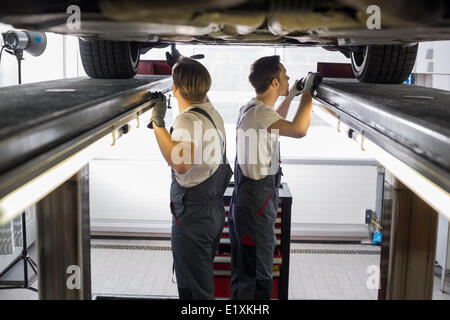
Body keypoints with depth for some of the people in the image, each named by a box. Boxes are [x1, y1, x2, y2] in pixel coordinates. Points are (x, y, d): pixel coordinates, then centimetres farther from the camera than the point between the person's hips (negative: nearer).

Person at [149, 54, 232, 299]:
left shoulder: (187, 119, -23)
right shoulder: (211, 111, 3)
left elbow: (182, 163, -39)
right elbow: (201, 95, 29)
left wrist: (158, 123, -34)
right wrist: (178, 65, 35)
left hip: (192, 217, -9)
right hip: (215, 211, 9)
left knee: (192, 288, 5)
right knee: (206, 281, 23)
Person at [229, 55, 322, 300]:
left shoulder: (251, 109, 11)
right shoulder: (259, 112, -20)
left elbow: (275, 124, 34)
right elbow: (299, 130, -36)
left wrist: (291, 96, 28)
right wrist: (308, 91, -21)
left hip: (245, 203, 10)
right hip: (256, 207, -10)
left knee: (243, 273, 21)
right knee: (256, 279, -2)